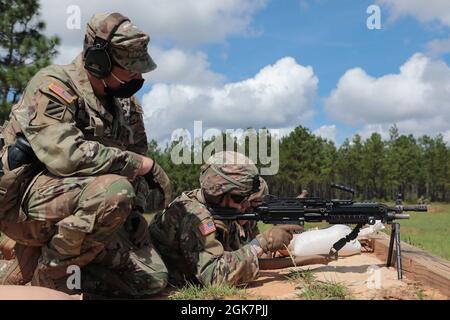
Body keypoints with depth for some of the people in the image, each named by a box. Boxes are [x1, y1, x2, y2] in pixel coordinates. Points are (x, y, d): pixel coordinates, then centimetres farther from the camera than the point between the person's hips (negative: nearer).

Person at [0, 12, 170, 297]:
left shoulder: (126, 102, 9)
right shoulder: (53, 86, -14)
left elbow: (136, 155, 17)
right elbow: (67, 156, -29)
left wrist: (136, 210, 0)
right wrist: (147, 165, -22)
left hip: (87, 207, 7)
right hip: (25, 201, -7)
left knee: (153, 279, -4)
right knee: (115, 192, -36)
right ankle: (47, 276, -12)